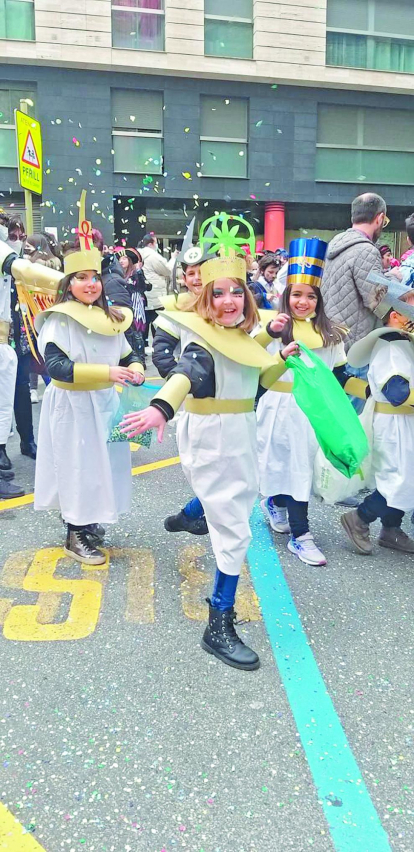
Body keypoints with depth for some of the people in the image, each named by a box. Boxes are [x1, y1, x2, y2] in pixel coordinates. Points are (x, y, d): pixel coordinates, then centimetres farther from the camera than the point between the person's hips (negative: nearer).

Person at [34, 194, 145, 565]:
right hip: (72, 405, -6)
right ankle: (75, 536, 14)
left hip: (105, 403, 7)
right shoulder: (58, 319, -13)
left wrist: (135, 369, -10)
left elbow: (127, 354, 14)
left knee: (103, 462, 13)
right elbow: (57, 367, -24)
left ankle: (88, 523, 31)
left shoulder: (110, 318, 7)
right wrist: (107, 371, -30)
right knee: (77, 466, 1)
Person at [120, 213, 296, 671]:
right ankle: (219, 628, 1)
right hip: (211, 439, -9)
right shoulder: (202, 340, -20)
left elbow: (254, 381, 20)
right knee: (235, 533, -9)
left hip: (240, 435, 9)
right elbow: (185, 374, -41)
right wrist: (160, 407, -59)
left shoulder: (241, 336, 6)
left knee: (241, 495, 33)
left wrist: (282, 358, 5)